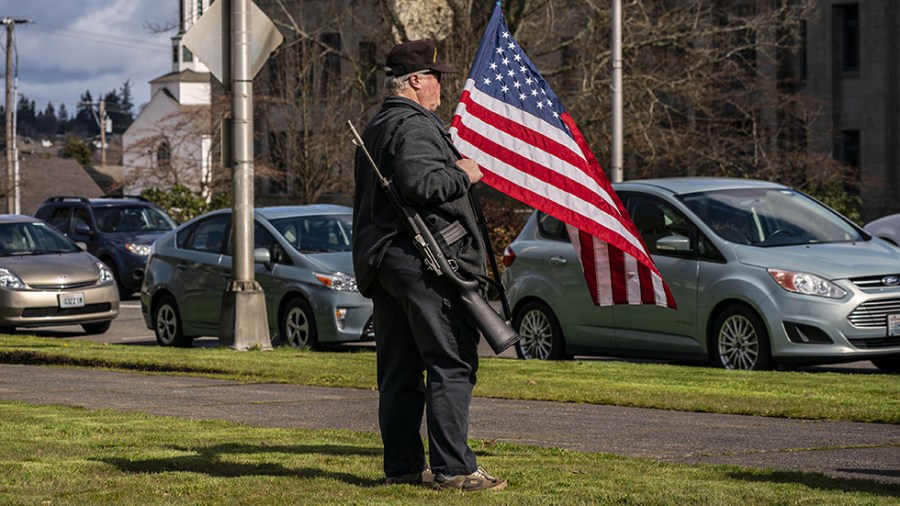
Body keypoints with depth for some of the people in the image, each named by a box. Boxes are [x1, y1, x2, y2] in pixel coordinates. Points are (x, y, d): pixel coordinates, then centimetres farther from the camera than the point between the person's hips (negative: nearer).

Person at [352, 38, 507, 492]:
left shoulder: (374, 130, 21)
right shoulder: (414, 126, -11)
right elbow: (420, 183, -26)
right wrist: (463, 174, -11)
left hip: (379, 262, 10)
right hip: (423, 262, -10)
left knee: (399, 369, 10)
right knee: (452, 365, -8)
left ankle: (402, 464, 12)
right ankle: (452, 468, -11)